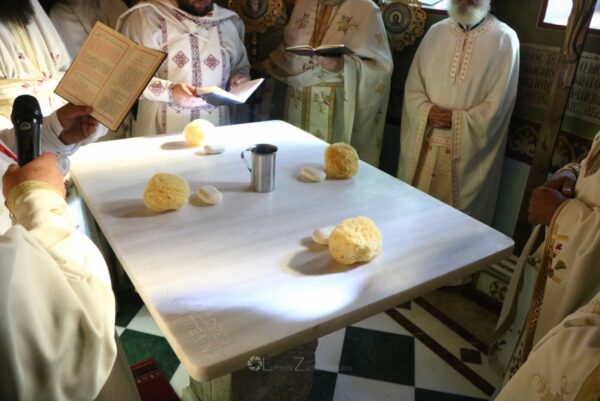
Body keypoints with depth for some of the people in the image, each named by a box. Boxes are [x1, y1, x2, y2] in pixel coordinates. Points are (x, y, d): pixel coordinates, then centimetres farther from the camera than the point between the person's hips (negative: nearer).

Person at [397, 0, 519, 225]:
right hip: (424, 146, 4)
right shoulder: (436, 32, 9)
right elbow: (412, 88, 7)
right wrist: (427, 112, -11)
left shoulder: (505, 39, -3)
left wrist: (457, 120, -17)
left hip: (467, 152, -3)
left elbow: (496, 105, -7)